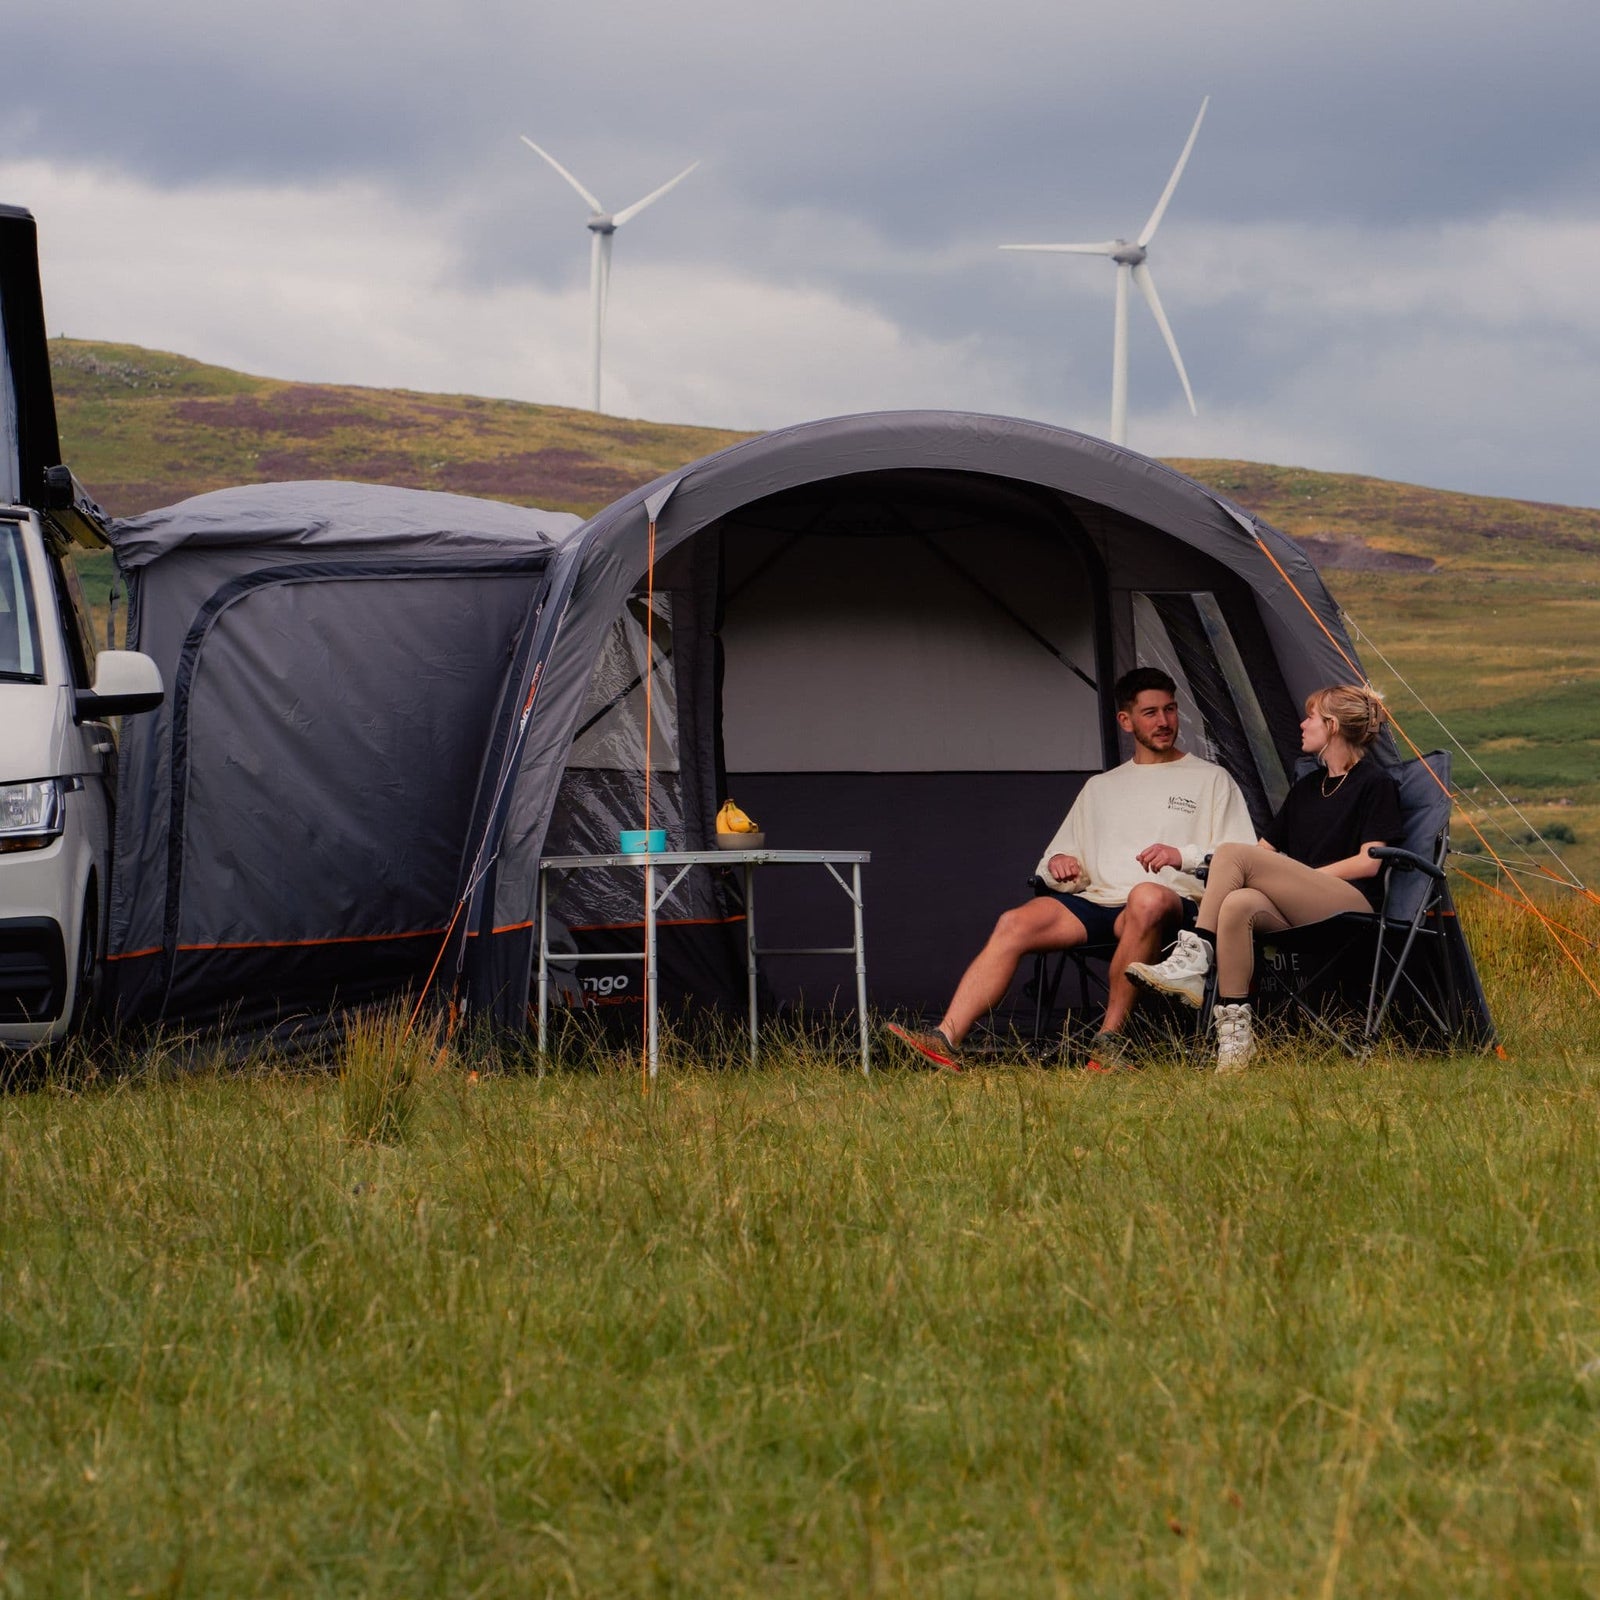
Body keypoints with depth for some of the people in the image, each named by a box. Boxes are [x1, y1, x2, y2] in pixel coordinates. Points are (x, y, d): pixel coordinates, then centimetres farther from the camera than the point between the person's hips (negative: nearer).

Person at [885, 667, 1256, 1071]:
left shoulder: (1211, 780, 17)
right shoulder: (1100, 787, 30)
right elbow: (1055, 862, 27)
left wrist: (1184, 855, -12)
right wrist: (1058, 866, 2)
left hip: (1174, 900, -4)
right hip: (1097, 899, 4)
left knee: (1148, 898, -41)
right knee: (1016, 923, -24)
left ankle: (1109, 1040, -36)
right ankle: (947, 1041, -36)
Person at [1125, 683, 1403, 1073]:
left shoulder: (1376, 784, 4)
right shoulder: (1306, 788, 27)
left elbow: (1369, 862, -6)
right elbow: (1268, 850, 25)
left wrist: (1306, 876, -7)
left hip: (1353, 904, -6)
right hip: (1298, 910, 6)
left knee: (1233, 854, -23)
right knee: (1237, 904, -32)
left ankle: (1192, 963, -26)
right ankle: (1234, 1037, -39)